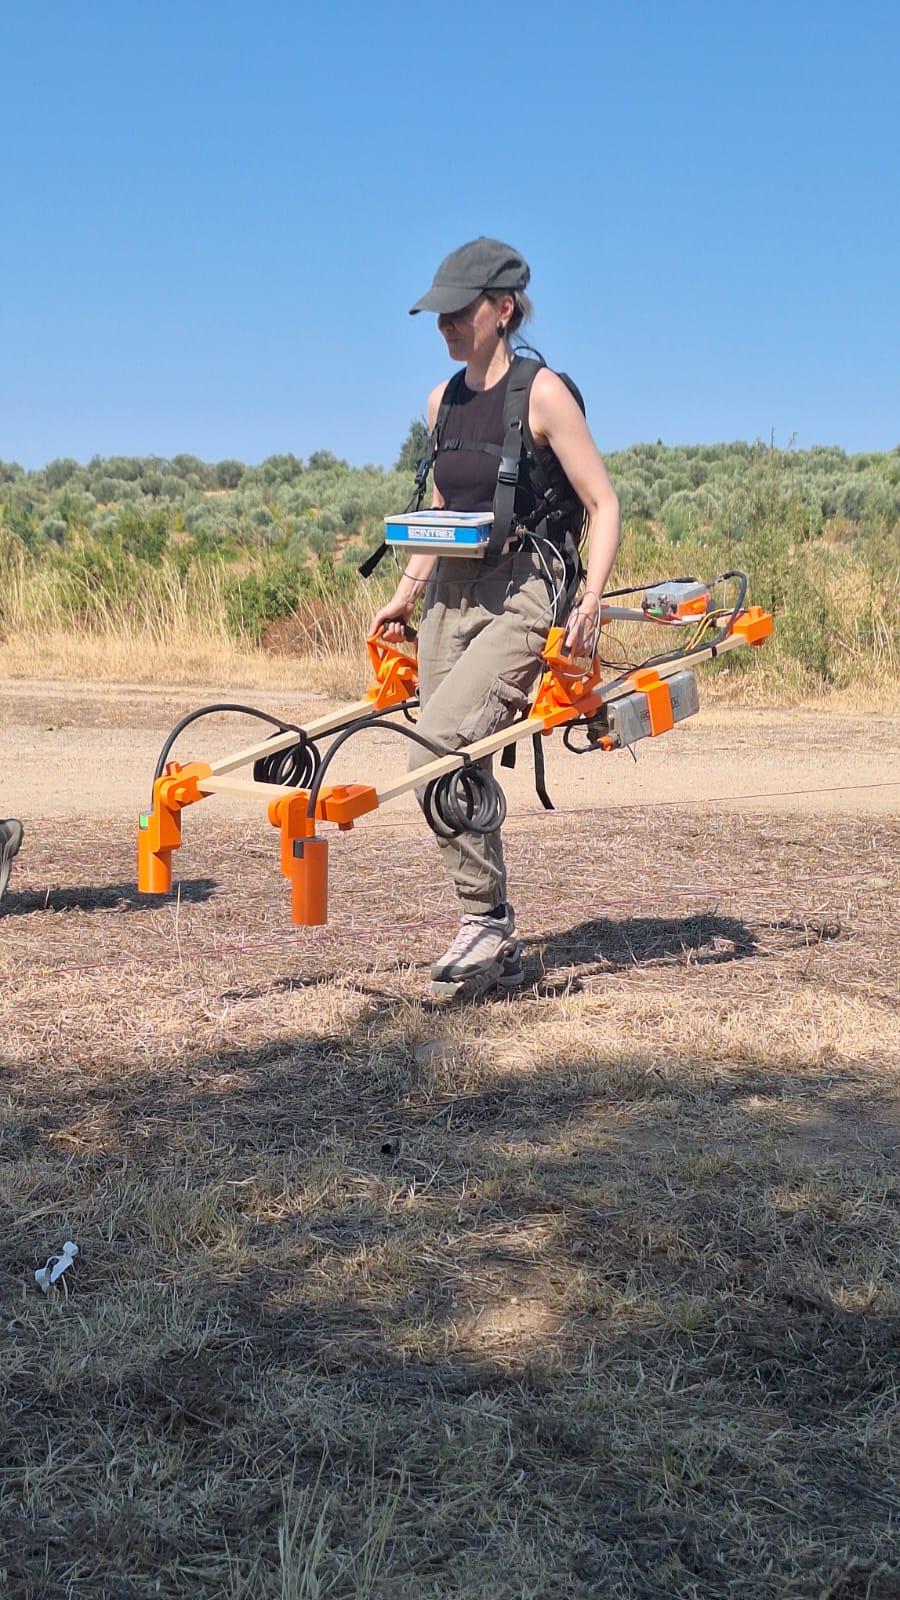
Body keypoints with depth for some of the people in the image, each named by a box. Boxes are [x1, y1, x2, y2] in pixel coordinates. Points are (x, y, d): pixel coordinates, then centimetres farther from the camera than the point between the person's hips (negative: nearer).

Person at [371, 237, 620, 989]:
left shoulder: (543, 393, -6)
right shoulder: (444, 401, 14)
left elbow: (604, 505, -7)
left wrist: (590, 602, -18)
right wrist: (405, 595, 19)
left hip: (522, 596, -7)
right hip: (451, 596, 7)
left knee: (436, 749, -23)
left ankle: (488, 916, -9)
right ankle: (498, 948, 15)